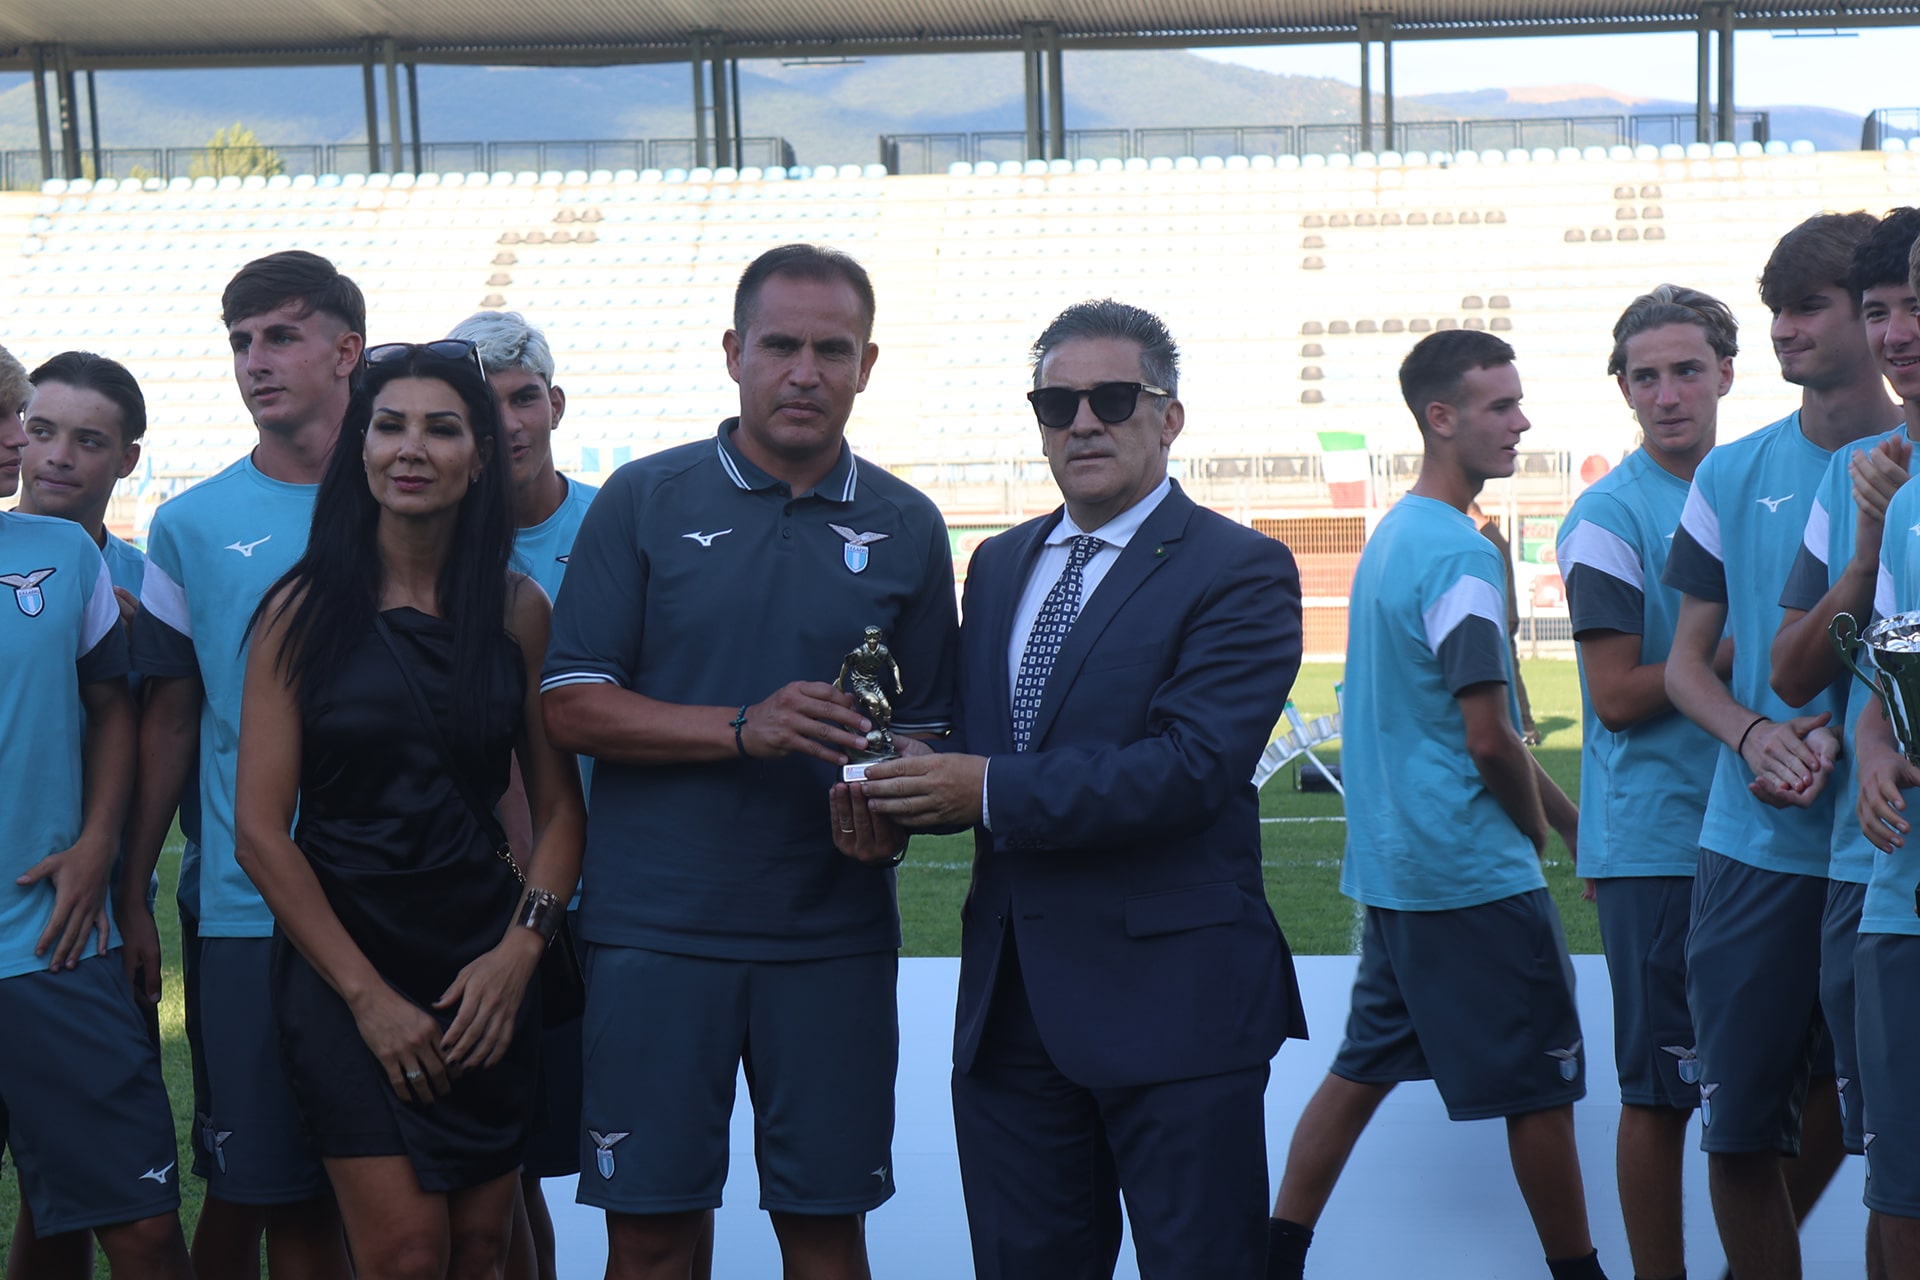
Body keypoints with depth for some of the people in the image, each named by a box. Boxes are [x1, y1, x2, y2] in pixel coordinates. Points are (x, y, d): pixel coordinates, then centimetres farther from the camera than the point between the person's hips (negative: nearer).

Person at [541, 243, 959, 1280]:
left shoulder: (905, 528, 8)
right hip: (656, 925, -1)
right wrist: (745, 729, -15)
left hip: (834, 933, 2)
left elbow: (928, 727, 13)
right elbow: (570, 706, -3)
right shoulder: (644, 501, 2)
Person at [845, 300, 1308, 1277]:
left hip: (1171, 1002, -6)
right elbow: (972, 746, 16)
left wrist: (994, 792, -20)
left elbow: (1192, 765, -19)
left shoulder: (1241, 572, -7)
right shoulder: (998, 565, 15)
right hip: (1009, 1001, 6)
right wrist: (896, 800, -7)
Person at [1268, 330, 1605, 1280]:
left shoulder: (1392, 536, 14)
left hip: (1392, 863, 9)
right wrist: (1540, 828, 0)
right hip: (1473, 872, -9)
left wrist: (1568, 816, 19)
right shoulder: (1460, 554, -17)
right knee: (1541, 1083, 3)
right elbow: (1489, 739, -20)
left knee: (1366, 1065, 14)